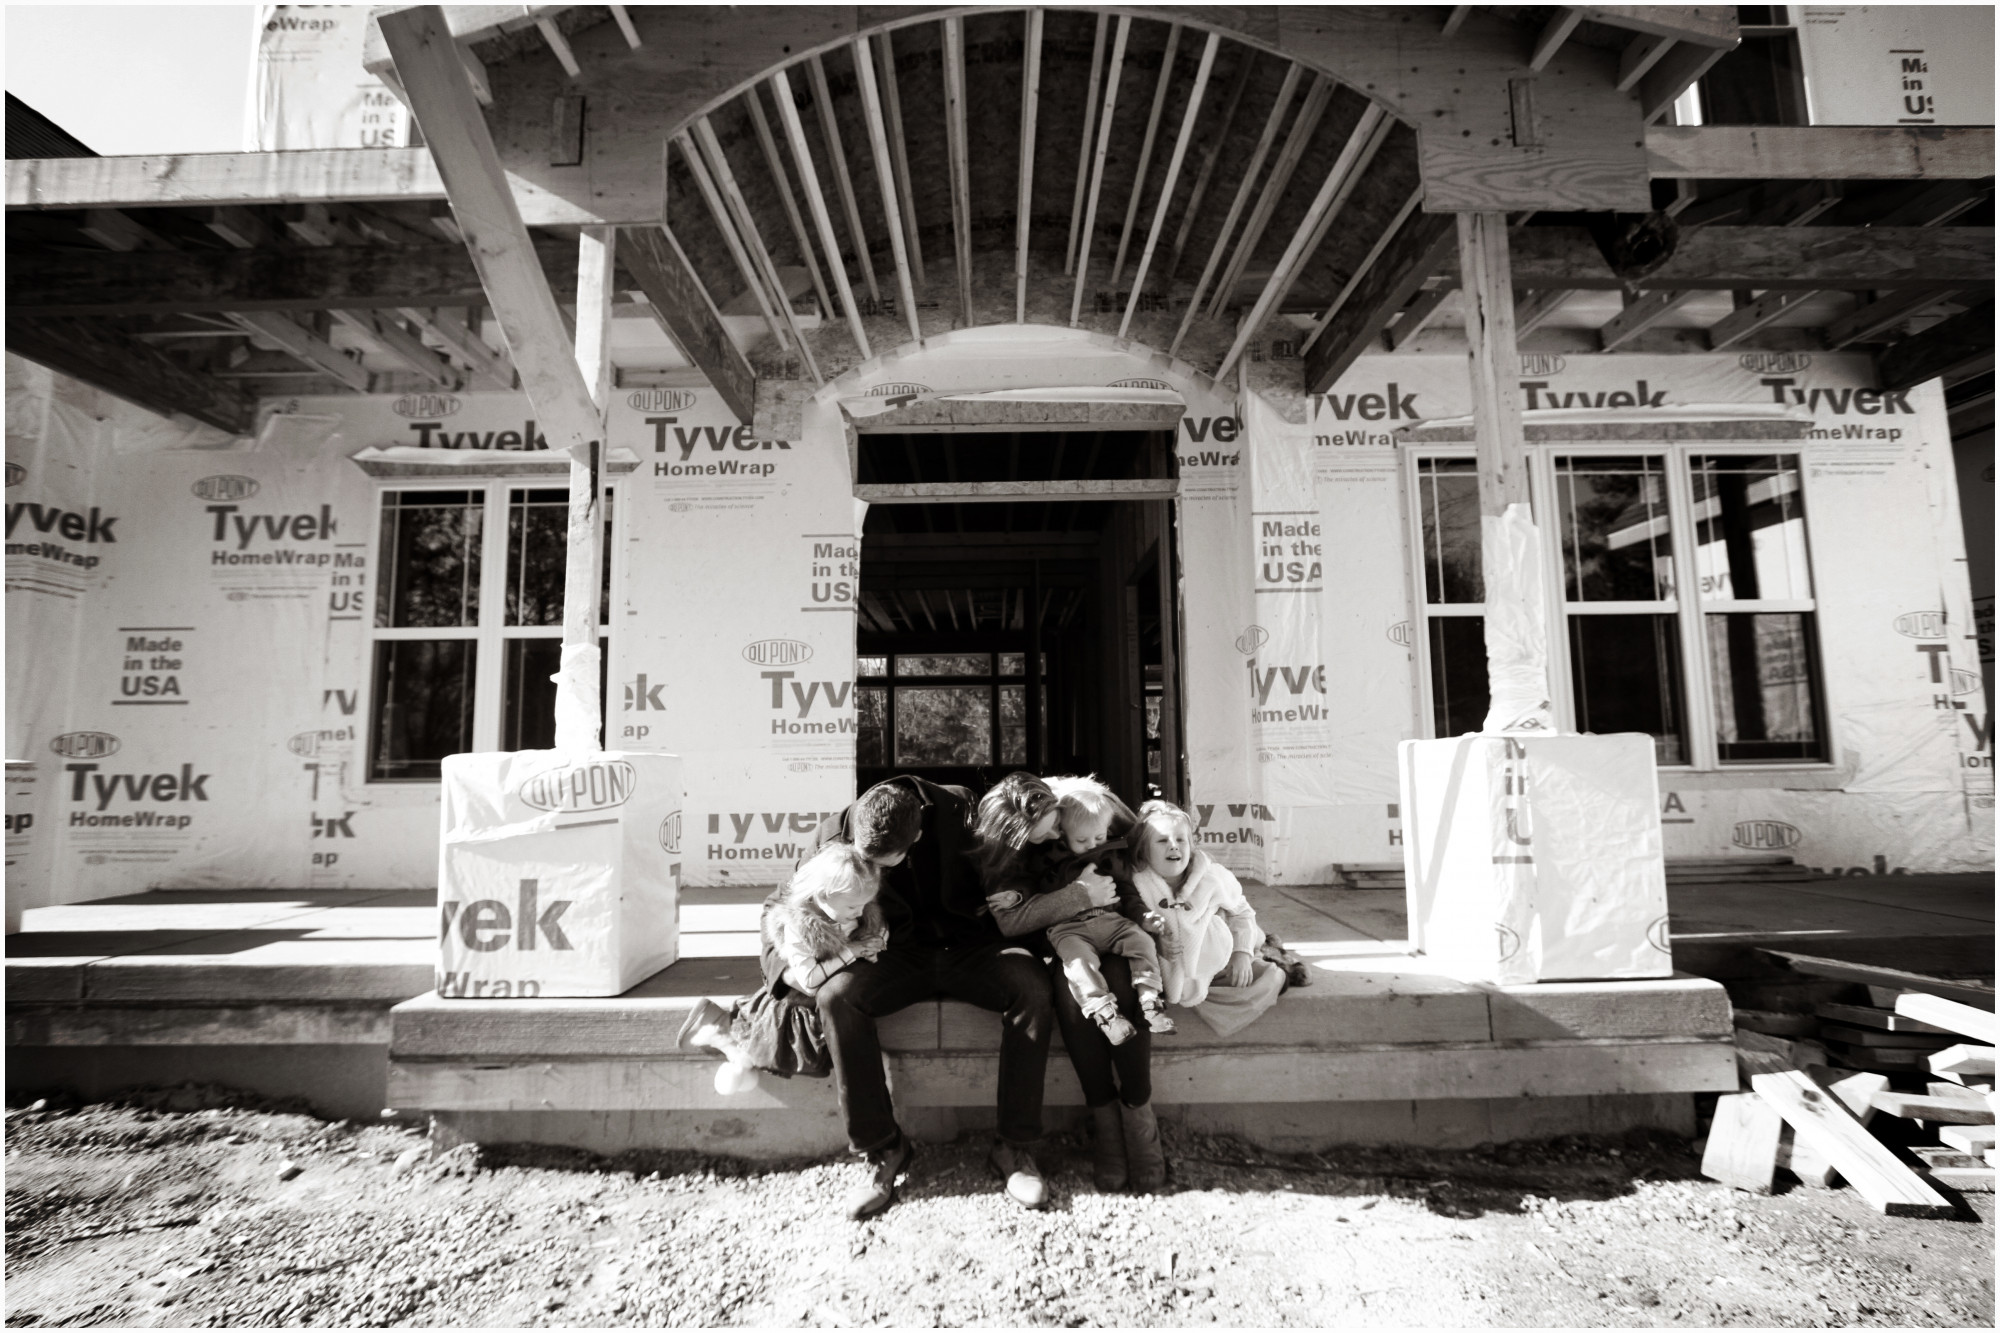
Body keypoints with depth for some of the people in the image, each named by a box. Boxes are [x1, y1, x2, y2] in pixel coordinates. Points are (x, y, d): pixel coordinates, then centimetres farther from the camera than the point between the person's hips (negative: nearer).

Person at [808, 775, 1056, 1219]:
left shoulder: (959, 811, -17)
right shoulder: (835, 836, -12)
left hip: (971, 947, -1)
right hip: (902, 957, 2)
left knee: (1033, 987, -30)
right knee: (836, 995, -28)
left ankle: (1015, 1146, -15)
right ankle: (883, 1149, -13)